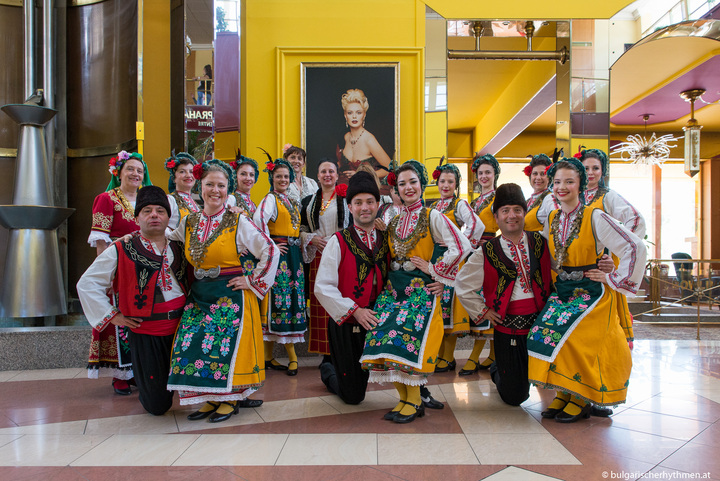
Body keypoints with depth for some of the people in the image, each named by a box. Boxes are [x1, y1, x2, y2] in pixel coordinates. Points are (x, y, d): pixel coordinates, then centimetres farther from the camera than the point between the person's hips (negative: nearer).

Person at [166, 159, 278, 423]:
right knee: (193, 344, -3)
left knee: (225, 345, -10)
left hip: (231, 296, -4)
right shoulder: (188, 223, 8)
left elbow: (271, 251, -7)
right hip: (199, 296, 5)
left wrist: (253, 281, -7)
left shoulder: (238, 222, -6)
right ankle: (212, 398, 14)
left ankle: (230, 398, 10)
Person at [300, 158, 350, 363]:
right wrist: (312, 239, -4)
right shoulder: (309, 202, 15)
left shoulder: (347, 198, 6)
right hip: (318, 258, 2)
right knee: (321, 303, 0)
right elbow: (300, 230, 14)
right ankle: (326, 353, 8)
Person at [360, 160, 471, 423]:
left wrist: (435, 271, -8)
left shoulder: (432, 217, -3)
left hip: (420, 288, -5)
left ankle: (414, 401, 2)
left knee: (409, 339, -17)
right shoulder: (394, 220, 15)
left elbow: (461, 247, -13)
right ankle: (404, 398, 9)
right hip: (393, 287, 6)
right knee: (385, 338, -7)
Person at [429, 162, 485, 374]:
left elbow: (477, 225, -19)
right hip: (435, 259, 7)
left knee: (448, 304, -5)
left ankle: (447, 358, 4)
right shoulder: (433, 206, 16)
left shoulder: (460, 204, -4)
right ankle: (439, 352, 19)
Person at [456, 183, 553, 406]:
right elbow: (462, 284, 5)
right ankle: (497, 371, 38)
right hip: (507, 327, -1)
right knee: (514, 396, 6)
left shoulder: (540, 243, 2)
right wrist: (481, 311, 1)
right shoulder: (487, 252, -2)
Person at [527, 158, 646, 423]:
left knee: (568, 338, -18)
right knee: (541, 334, -11)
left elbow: (635, 247, -16)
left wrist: (615, 279, -12)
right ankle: (564, 394, 6)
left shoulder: (595, 217, -13)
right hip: (561, 291, 6)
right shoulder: (552, 220, 6)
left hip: (590, 292, -6)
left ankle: (582, 399, 4)